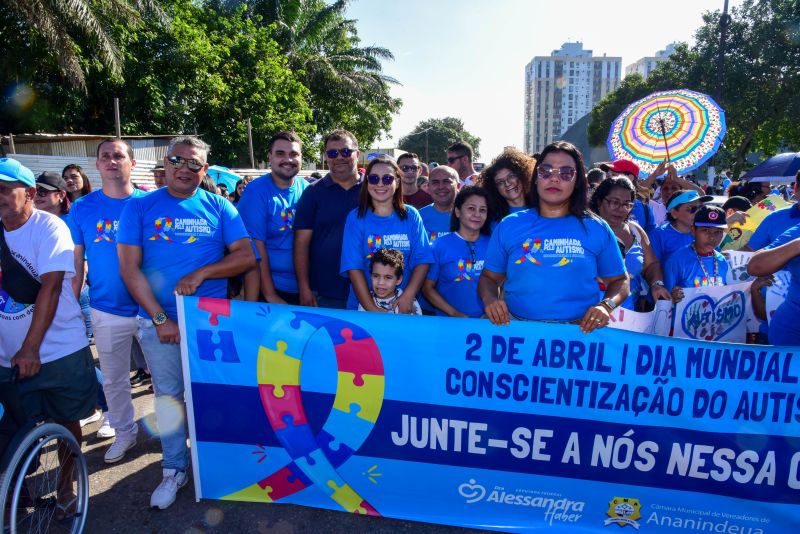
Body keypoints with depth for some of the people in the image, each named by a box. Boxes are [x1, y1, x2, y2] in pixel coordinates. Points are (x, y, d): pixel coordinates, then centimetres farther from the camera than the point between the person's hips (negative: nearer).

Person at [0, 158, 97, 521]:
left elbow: (50, 287, -17)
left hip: (59, 351, -3)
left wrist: (31, 347, -19)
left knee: (65, 422, 11)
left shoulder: (49, 227, -11)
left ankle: (65, 485, 31)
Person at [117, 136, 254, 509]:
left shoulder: (219, 207, 2)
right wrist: (160, 318, -11)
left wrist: (200, 273, -17)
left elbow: (247, 257, -4)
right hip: (158, 321, 0)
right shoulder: (139, 206, 1)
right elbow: (129, 268, -4)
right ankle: (175, 469, 29)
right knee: (169, 396, 11)